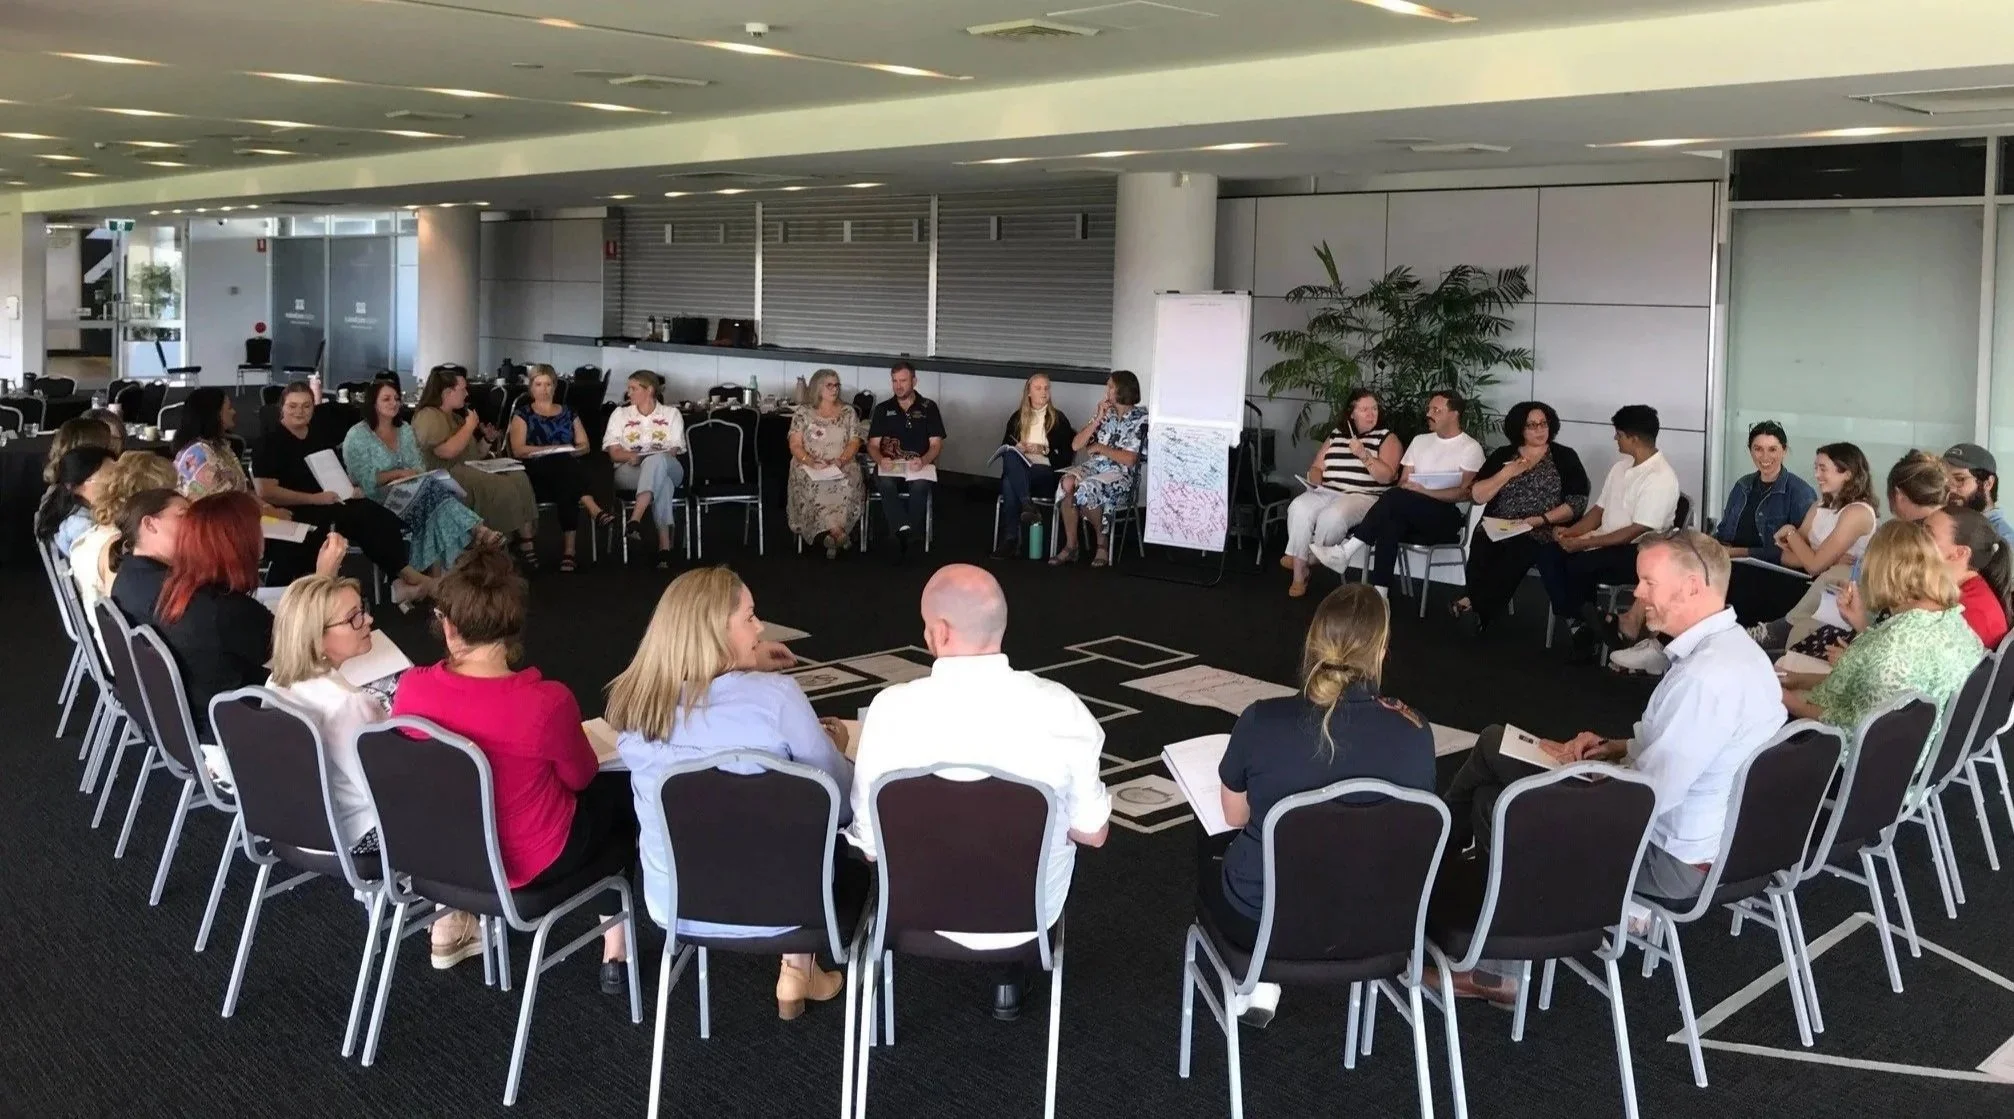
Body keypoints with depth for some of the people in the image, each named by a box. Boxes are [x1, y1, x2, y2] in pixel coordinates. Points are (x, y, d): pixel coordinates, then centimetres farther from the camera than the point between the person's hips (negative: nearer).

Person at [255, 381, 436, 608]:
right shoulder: (271, 441, -2)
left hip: (333, 503, 7)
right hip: (298, 513, -7)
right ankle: (409, 575, -25)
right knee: (362, 517, -30)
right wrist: (315, 498, -17)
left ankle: (401, 583, -35)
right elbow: (265, 491, -12)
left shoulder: (321, 436, 20)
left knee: (384, 518, -24)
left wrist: (351, 489, 5)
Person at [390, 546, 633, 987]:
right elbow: (581, 776, -8)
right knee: (621, 789, 23)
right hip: (528, 862, -4)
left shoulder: (411, 688, -18)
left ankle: (452, 922, 32)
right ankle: (615, 952, 25)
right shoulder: (547, 702, -29)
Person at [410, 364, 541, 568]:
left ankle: (526, 538, -25)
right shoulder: (428, 417, -6)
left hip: (470, 473, 9)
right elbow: (447, 452, -22)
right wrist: (469, 426, -10)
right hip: (447, 479, -9)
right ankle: (522, 540, -17)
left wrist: (487, 440, 10)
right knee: (503, 488, -28)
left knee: (518, 478, -17)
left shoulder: (456, 417, 24)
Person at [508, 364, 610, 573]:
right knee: (565, 464, -38)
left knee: (567, 489, -35)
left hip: (568, 469, 2)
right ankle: (594, 510, -45)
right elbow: (518, 450, 0)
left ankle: (568, 551, -42)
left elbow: (584, 445, 19)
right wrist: (556, 449, -9)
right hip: (537, 473, -2)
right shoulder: (523, 414, 15)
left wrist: (572, 450, -6)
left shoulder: (568, 412, 24)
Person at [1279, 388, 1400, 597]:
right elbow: (1316, 467, 22)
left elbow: (1386, 476, -8)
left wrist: (1364, 455, -19)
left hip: (1363, 497, -4)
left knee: (1332, 516, -36)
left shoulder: (1387, 438, 6)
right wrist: (1315, 479, -1)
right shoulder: (1335, 436, 19)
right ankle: (1299, 575, -25)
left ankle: (1309, 560, -10)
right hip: (1326, 493, 4)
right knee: (1299, 508, -28)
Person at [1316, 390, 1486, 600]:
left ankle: (1345, 552, -28)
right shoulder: (1420, 441, 20)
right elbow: (1402, 482, 14)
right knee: (1390, 520, -33)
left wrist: (1424, 491, -17)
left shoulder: (1471, 448, 2)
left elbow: (1465, 493, -9)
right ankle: (1380, 593, -40)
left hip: (1447, 518, -5)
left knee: (1395, 498, -32)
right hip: (1410, 516, 5)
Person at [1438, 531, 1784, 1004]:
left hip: (1673, 858, -10)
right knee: (1497, 743, 11)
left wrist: (1575, 767, -11)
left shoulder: (1706, 677, -30)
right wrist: (1619, 747, 3)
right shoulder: (1733, 645, 3)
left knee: (1493, 803, 4)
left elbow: (1648, 797, -27)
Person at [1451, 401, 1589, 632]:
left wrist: (1538, 520, -13)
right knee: (1482, 546, -33)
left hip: (1541, 534, -2)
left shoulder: (1564, 457, 8)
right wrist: (1507, 473, -6)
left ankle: (1475, 604, -29)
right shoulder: (1502, 455, 14)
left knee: (1516, 552, -36)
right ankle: (1480, 609, -32)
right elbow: (1475, 496, 6)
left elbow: (1578, 502, -2)